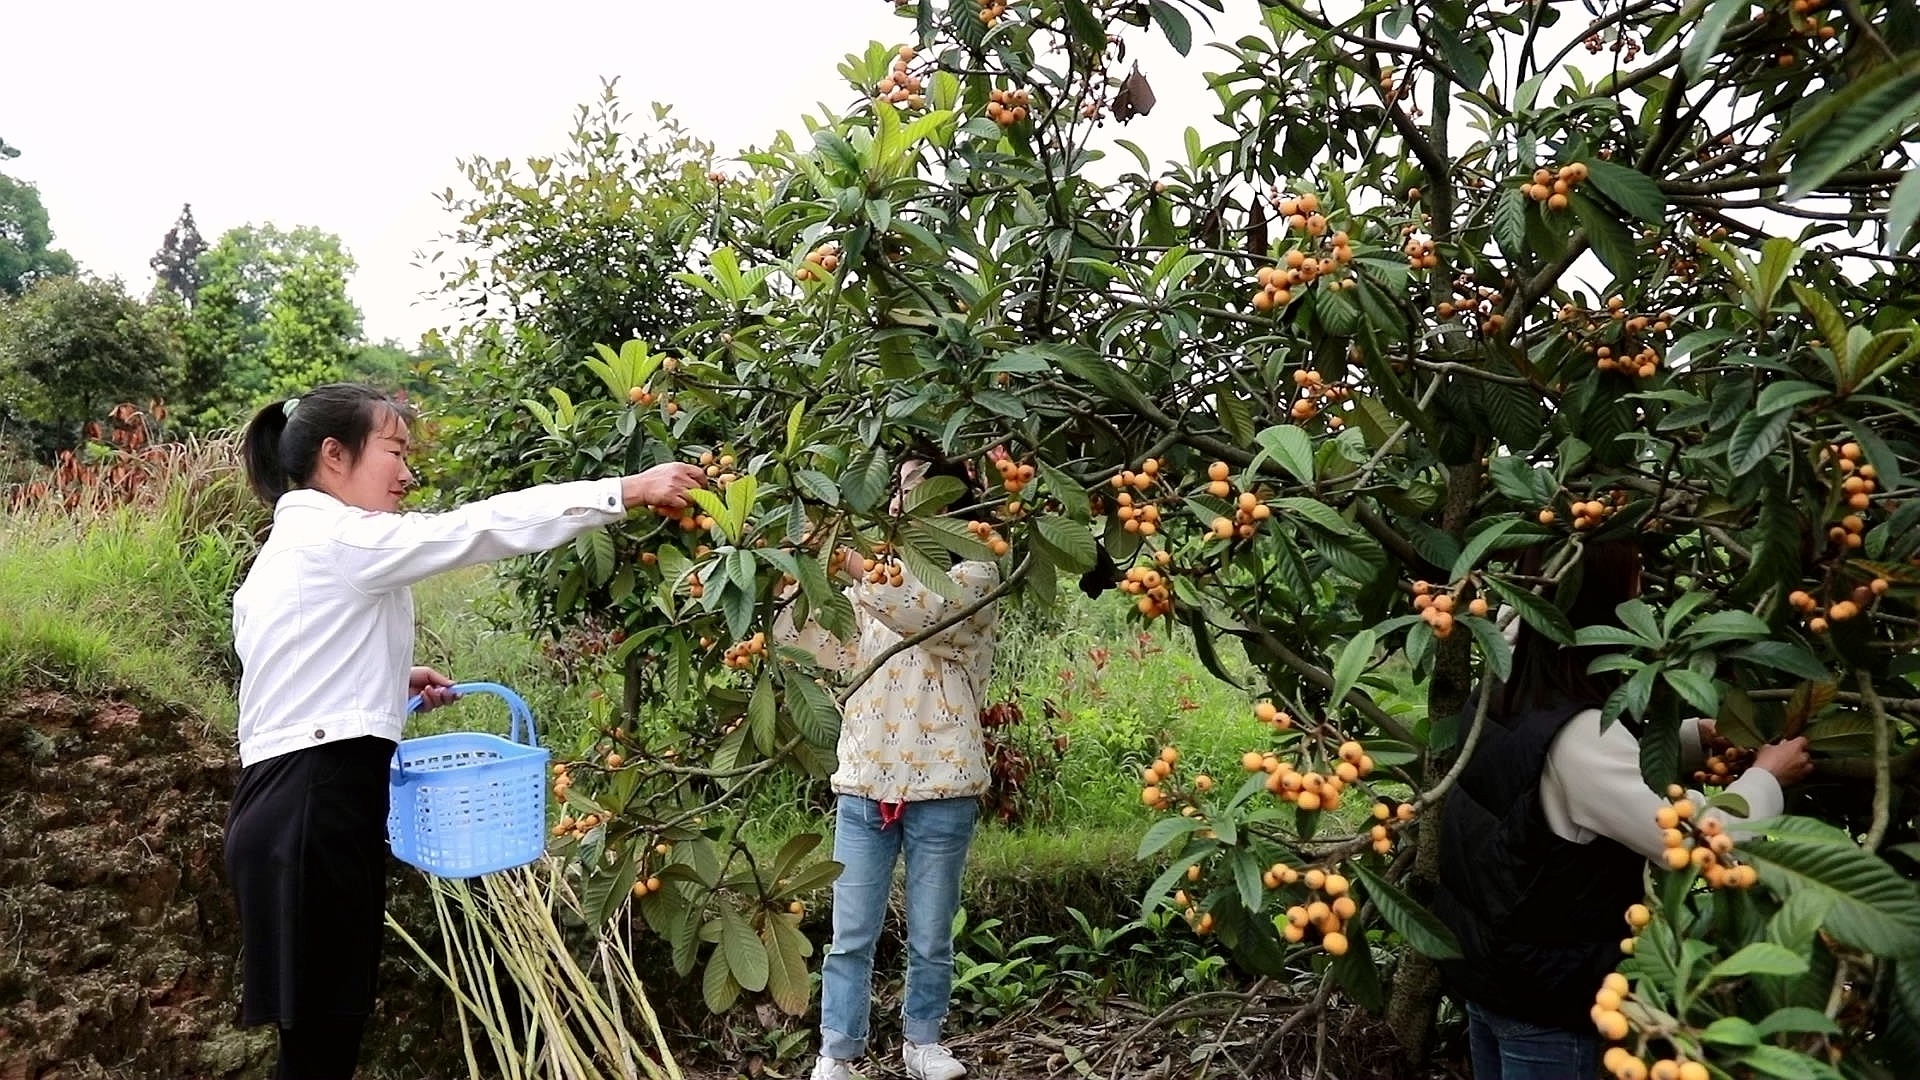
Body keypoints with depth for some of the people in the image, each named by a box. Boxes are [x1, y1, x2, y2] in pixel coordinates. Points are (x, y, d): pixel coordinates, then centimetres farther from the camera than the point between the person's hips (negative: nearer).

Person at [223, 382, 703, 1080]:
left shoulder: (296, 545, 18)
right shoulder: (341, 538, -13)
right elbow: (484, 526, -18)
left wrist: (390, 683, 14)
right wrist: (628, 490, -16)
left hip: (305, 799, 10)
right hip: (315, 808, -10)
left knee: (328, 1021, 14)